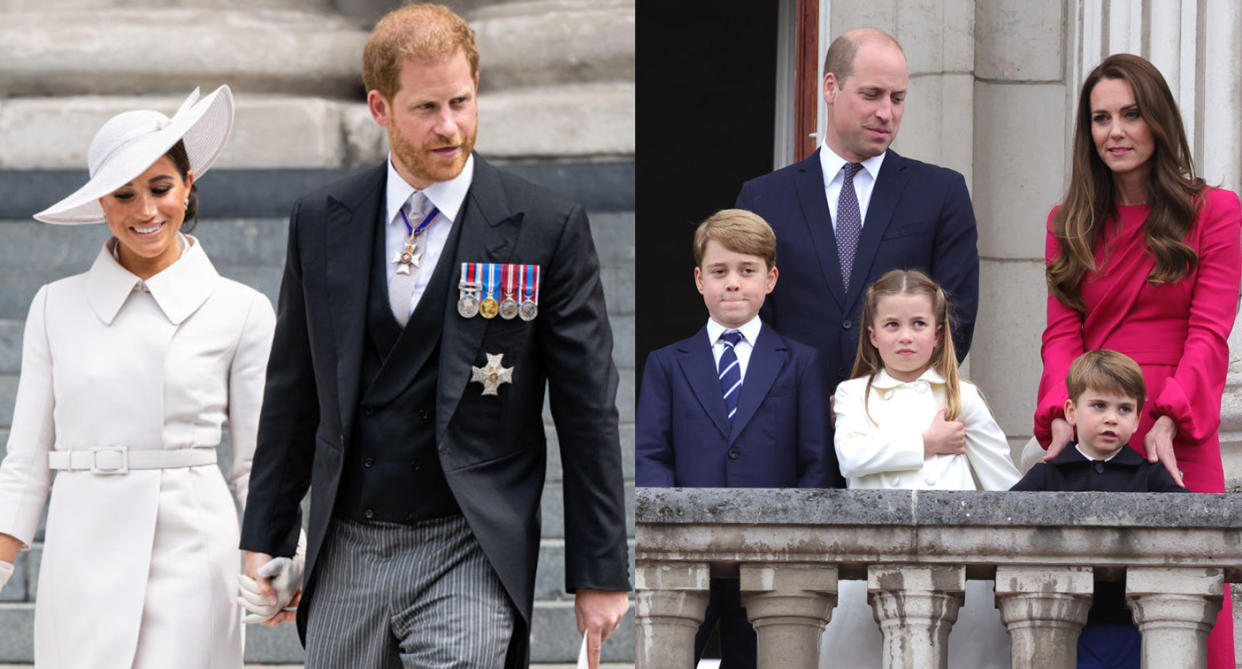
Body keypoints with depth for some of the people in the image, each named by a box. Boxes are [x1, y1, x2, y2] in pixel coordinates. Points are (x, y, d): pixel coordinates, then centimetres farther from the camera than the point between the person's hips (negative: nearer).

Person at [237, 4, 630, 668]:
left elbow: (587, 412, -1)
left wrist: (600, 573, -3)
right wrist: (264, 538, 10)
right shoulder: (321, 222, 7)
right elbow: (292, 393, 14)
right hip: (347, 558, 4)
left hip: (473, 557, -4)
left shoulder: (548, 228, -3)